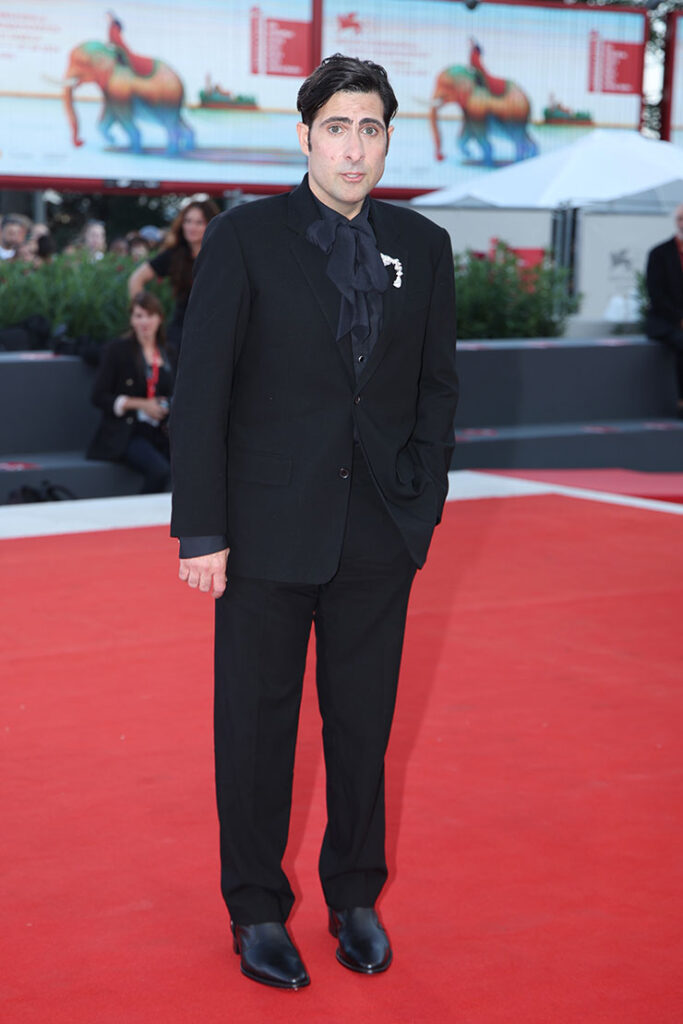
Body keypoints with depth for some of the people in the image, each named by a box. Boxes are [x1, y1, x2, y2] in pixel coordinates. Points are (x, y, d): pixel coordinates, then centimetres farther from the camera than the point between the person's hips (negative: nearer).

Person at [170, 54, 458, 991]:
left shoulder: (423, 247, 6)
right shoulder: (245, 239, -5)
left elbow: (437, 386, 11)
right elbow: (201, 392, -6)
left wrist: (422, 506, 3)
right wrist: (202, 529, -10)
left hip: (380, 539, 3)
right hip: (270, 534, -3)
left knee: (363, 725, 11)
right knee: (257, 726, 7)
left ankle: (355, 898, 29)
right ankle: (257, 911, 22)